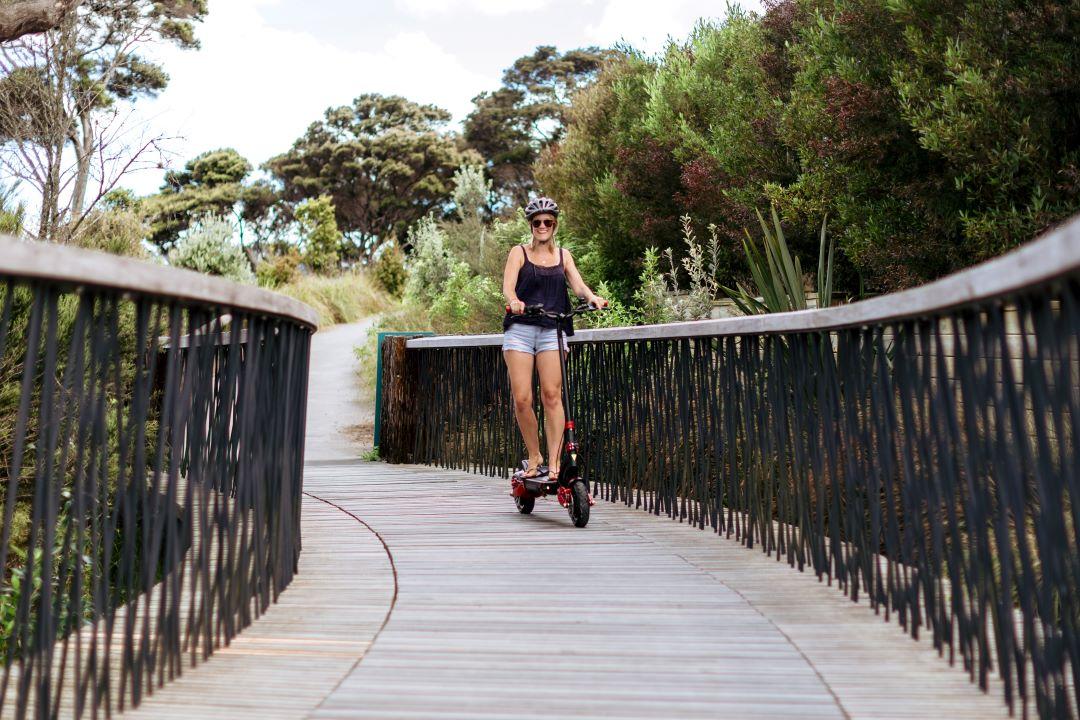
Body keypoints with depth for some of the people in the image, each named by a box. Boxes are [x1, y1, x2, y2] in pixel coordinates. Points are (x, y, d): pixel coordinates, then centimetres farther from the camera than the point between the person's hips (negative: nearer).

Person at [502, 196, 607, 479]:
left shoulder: (563, 255, 17)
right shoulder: (519, 252, 10)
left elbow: (577, 284, 3)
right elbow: (508, 286, -6)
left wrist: (592, 297, -20)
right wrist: (514, 301, -29)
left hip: (552, 331, 1)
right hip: (520, 329, -1)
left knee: (552, 394, -12)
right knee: (521, 398, -7)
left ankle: (554, 464, -9)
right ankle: (534, 457, 10)